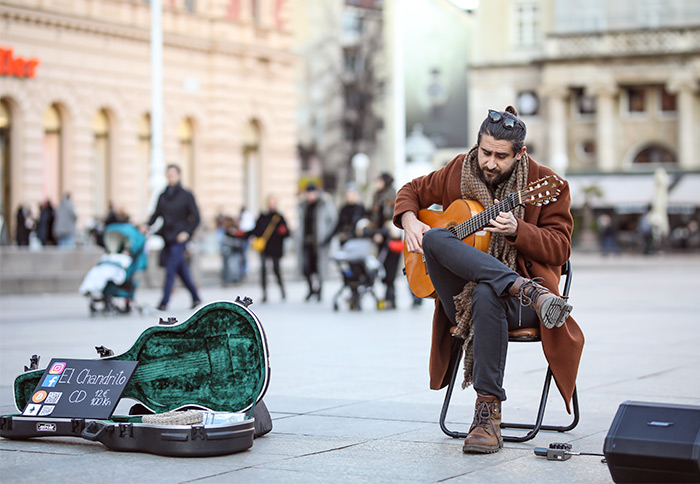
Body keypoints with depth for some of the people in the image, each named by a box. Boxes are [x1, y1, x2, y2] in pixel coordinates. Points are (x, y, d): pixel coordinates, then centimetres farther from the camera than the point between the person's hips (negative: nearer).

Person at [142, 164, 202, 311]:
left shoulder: (186, 195, -3)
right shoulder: (163, 196, 11)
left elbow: (196, 217, -4)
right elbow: (156, 214, 12)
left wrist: (187, 232, -15)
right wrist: (147, 225, -6)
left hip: (179, 238, -5)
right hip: (167, 237, 6)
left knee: (170, 270, -12)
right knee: (181, 270, 11)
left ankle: (164, 303, -13)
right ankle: (196, 298, 24)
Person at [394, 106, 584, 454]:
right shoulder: (458, 172, 9)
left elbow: (560, 249, -4)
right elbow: (413, 191, 24)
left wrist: (516, 230, -21)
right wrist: (409, 220, 1)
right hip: (460, 297, 3)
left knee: (486, 295, -41)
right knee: (433, 238, -27)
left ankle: (488, 413, -35)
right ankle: (528, 290, -39)